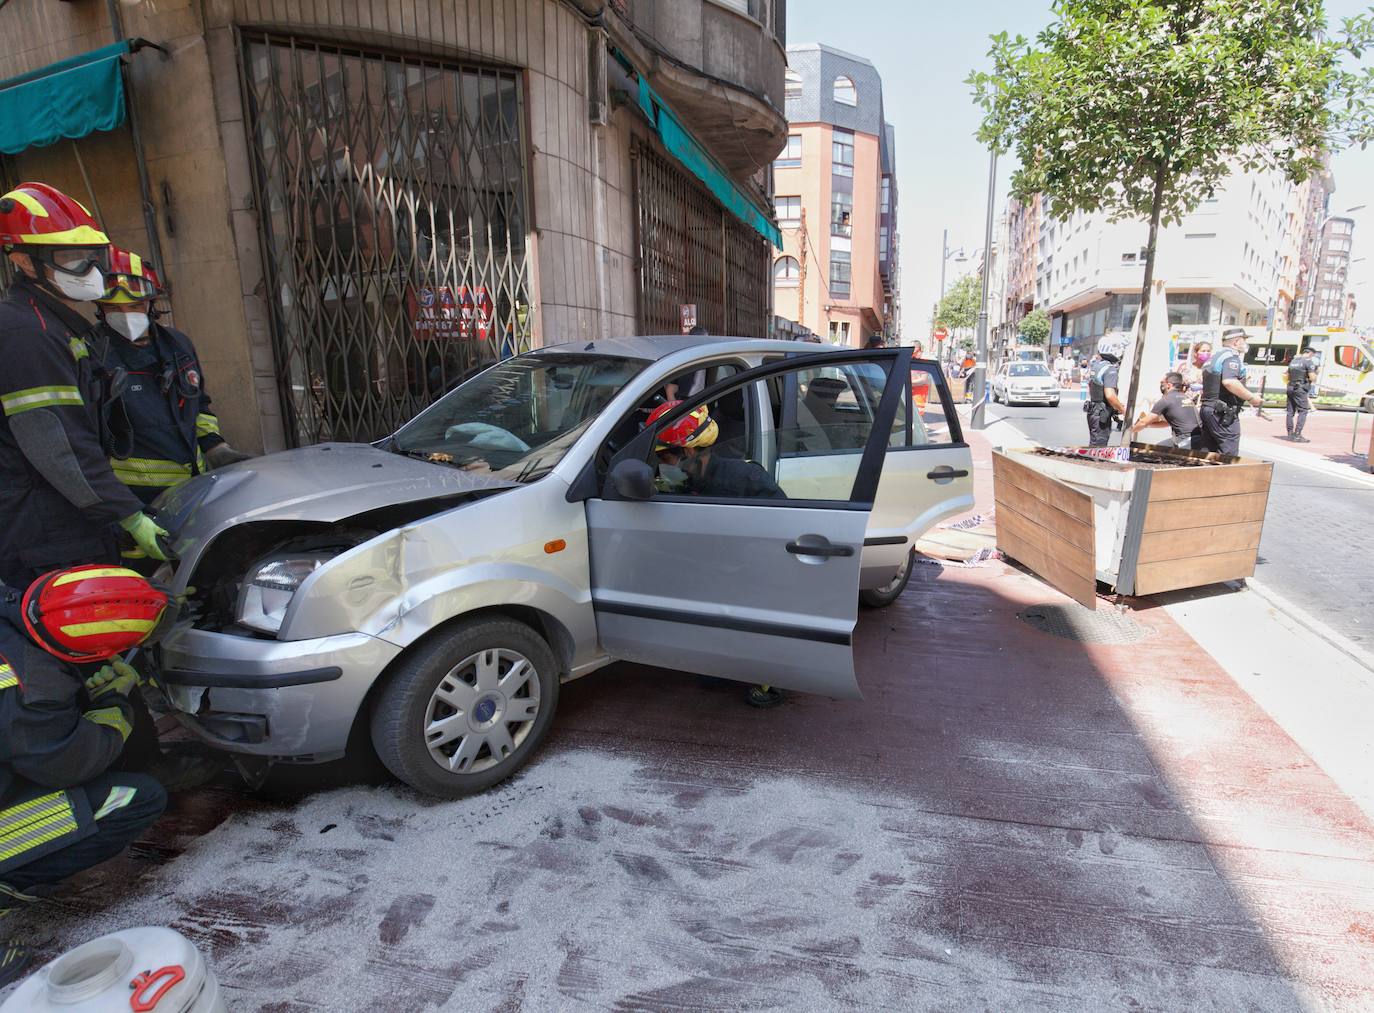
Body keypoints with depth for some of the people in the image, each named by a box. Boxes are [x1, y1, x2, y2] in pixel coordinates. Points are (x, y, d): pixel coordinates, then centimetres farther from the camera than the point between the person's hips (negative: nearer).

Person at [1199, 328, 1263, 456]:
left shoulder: (1214, 358, 20)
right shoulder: (1232, 356, -10)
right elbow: (1229, 382, -27)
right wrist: (1251, 397, -18)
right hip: (1223, 413, -9)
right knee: (1228, 456, -6)